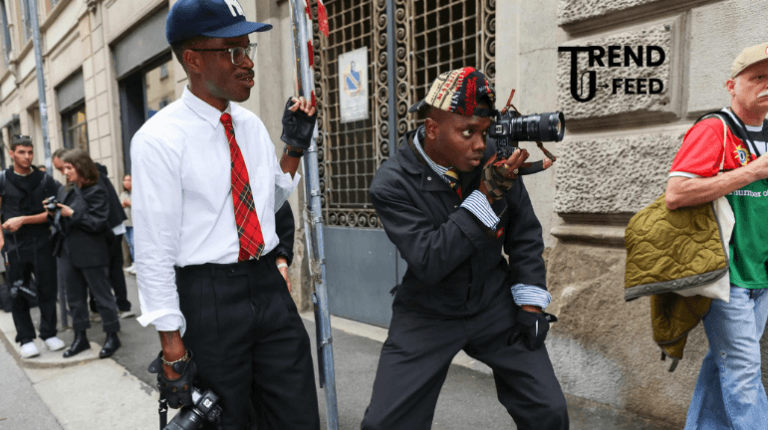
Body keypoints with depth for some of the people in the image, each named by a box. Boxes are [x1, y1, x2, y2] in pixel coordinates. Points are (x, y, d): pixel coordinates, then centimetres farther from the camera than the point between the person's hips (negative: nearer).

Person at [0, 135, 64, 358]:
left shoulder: (45, 180, 4)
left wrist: (23, 220, -10)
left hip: (42, 243, 0)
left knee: (47, 290, 5)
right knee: (19, 294, 5)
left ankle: (49, 333, 18)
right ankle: (26, 338, 16)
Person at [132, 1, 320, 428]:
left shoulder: (252, 124, 7)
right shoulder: (159, 139, -13)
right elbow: (154, 252, -12)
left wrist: (295, 147, 5)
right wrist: (172, 345, -11)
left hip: (268, 286, 6)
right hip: (208, 298, -5)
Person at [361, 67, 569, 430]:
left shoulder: (492, 161, -10)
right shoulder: (392, 184, -19)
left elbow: (524, 233, 4)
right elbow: (430, 263, -27)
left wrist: (530, 300, 0)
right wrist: (486, 195, -30)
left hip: (496, 305, 3)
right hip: (427, 316, -2)